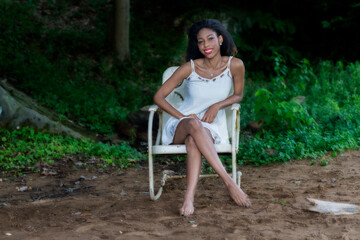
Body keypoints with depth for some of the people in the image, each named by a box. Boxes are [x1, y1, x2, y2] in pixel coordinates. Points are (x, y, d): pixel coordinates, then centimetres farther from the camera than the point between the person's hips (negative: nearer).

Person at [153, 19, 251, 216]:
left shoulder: (234, 65, -5)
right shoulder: (190, 68, -6)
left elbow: (238, 95, 12)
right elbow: (158, 97, 0)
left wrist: (218, 105, -9)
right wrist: (182, 116, -15)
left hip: (212, 129, 0)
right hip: (180, 127, 0)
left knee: (193, 141, -39)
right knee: (194, 124, -40)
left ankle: (189, 198, -52)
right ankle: (229, 182, -43)